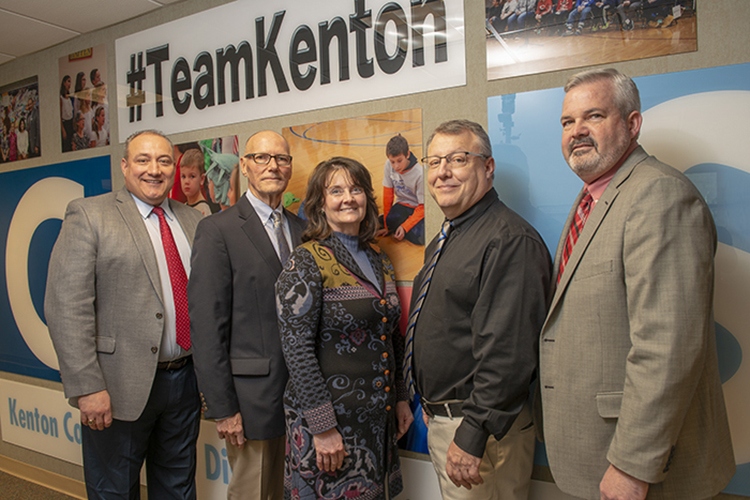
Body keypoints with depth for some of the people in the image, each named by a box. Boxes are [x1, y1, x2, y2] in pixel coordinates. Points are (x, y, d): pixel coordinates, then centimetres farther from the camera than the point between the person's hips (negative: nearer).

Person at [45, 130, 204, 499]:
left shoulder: (193, 221, 9)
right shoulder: (89, 215, -6)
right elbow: (66, 306, -13)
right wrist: (87, 387, -18)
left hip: (185, 382, 5)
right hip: (120, 387, -4)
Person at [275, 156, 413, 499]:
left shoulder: (379, 260, 7)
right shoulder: (307, 261, -13)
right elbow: (297, 349, -17)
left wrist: (400, 397, 13)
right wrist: (322, 427, -18)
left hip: (379, 418, 6)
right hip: (330, 415, -6)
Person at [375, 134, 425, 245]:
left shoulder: (420, 174, -24)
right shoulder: (388, 165, -15)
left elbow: (423, 207, -16)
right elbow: (387, 195, -6)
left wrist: (404, 227, -24)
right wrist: (387, 225, -4)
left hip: (417, 209, -3)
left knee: (420, 237, -30)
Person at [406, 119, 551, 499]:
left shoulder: (510, 240, -21)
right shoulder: (443, 241, 11)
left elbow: (507, 352, -26)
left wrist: (472, 435, -24)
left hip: (480, 426, -9)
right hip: (438, 420, 9)